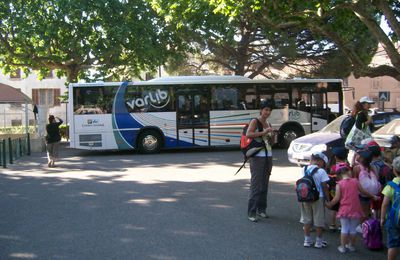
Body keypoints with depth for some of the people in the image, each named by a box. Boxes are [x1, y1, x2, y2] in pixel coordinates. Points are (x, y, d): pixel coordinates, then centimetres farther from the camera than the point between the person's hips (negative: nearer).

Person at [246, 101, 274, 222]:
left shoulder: (268, 124, 16)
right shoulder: (255, 121, -4)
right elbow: (248, 134, -21)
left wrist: (272, 135, 5)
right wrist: (264, 132, -21)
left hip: (268, 155, 7)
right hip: (258, 156, -7)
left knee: (265, 184, 9)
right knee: (256, 184, -8)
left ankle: (261, 209, 18)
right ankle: (251, 212, -5)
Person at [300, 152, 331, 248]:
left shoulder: (304, 170, -1)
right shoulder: (321, 171, -14)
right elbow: (324, 187, -11)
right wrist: (328, 198, -2)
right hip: (318, 198, -4)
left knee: (307, 219, 16)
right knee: (319, 220, 9)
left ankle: (307, 240, 23)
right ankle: (319, 241, 16)